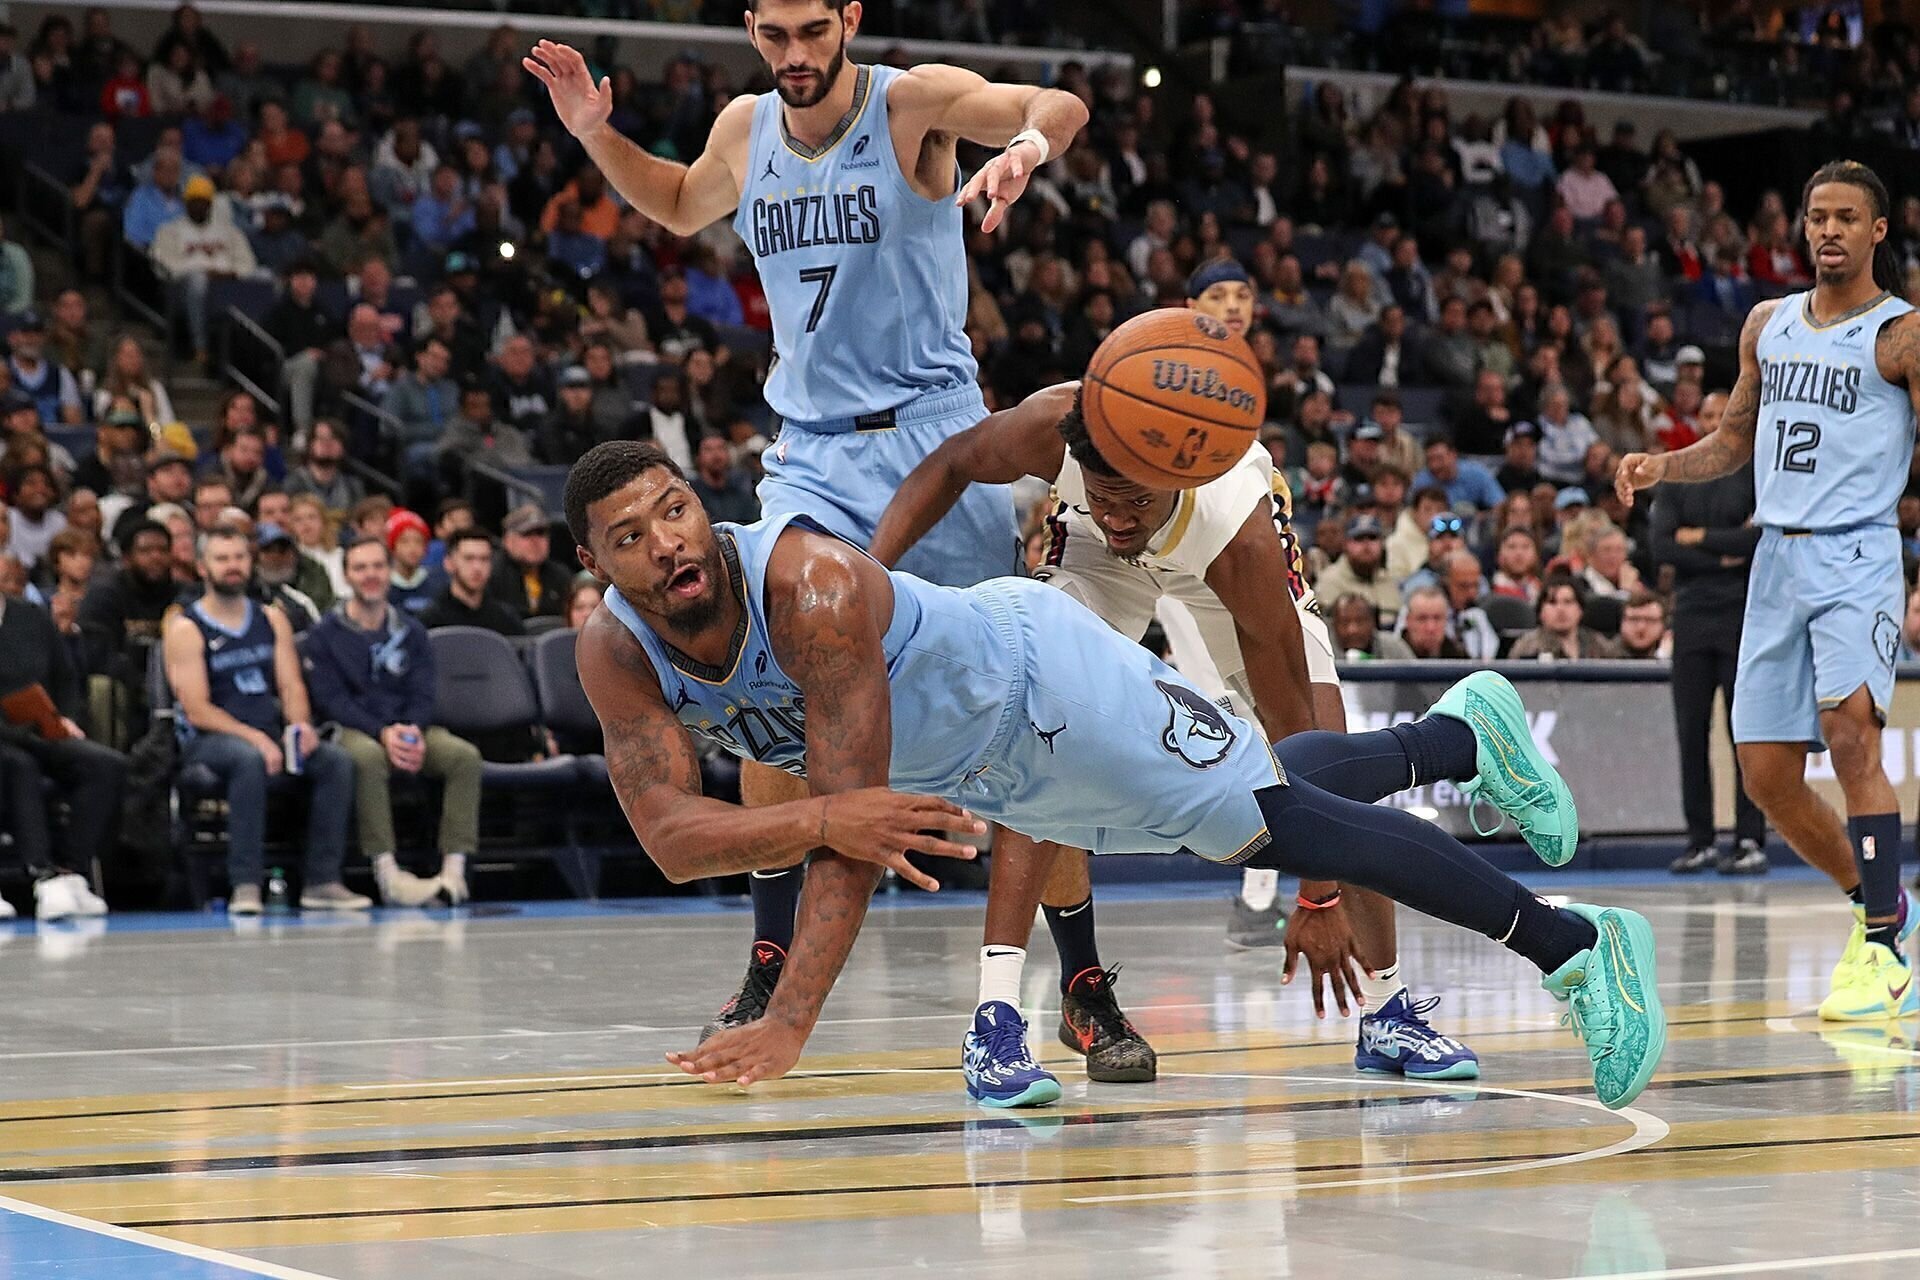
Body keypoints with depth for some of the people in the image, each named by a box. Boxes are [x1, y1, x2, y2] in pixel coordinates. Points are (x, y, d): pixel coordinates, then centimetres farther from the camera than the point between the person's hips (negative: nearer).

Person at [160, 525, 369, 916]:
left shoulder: (271, 620, 14)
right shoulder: (186, 629, -3)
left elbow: (291, 686, 8)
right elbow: (197, 710, -12)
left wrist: (300, 723, -15)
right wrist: (253, 737, -24)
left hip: (269, 735, 5)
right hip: (208, 740, -5)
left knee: (336, 761, -20)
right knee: (250, 759, -38)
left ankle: (322, 883, -20)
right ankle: (244, 886, -38)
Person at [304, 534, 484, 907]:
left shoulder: (411, 632, 16)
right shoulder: (326, 634, 5)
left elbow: (423, 695, 7)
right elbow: (331, 699, -6)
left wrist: (413, 732, -16)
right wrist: (382, 733, -21)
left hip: (410, 729, 4)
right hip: (354, 731, -4)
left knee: (465, 755, -25)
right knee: (368, 757, -39)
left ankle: (454, 868, -31)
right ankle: (386, 873, -42)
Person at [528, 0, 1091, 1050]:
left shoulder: (911, 101, -8)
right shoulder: (746, 128, 8)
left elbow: (1060, 109, -21)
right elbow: (680, 207, 29)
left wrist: (1024, 148, -42)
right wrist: (595, 135, 14)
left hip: (934, 440, -4)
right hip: (813, 455, 4)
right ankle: (772, 955, 4)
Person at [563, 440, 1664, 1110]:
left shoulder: (810, 580, -39)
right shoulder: (615, 652, -21)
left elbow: (854, 810, -41)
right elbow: (670, 833, -29)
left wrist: (792, 1021, -49)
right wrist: (817, 818, -49)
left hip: (1044, 682, -7)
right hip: (968, 771, 7)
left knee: (1294, 824, -7)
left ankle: (1582, 944, 6)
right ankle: (1461, 732, 49)